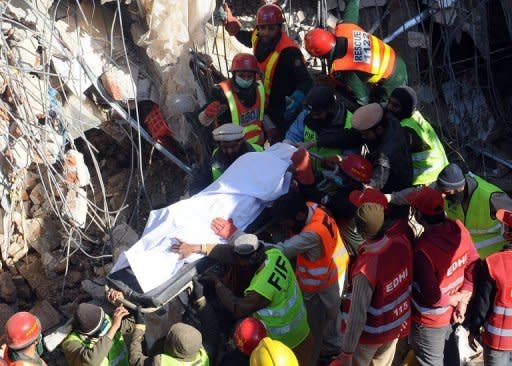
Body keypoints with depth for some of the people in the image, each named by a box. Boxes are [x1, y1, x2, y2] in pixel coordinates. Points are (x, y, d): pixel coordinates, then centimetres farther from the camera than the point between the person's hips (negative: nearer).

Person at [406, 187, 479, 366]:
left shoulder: (423, 249, -35)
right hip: (452, 315, 6)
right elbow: (474, 267, -4)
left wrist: (456, 299, -11)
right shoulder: (459, 228, -15)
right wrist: (463, 301, -4)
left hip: (430, 322, -6)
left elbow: (432, 297, -29)